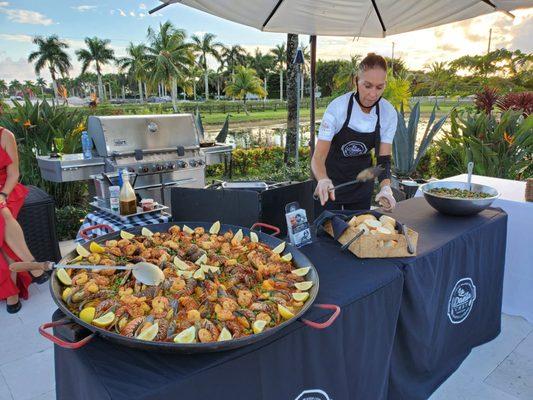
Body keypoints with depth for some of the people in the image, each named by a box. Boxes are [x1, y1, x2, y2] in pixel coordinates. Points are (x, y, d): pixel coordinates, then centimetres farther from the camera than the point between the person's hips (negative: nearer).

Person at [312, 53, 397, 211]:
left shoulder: (389, 113, -14)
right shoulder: (337, 107, -25)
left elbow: (383, 158, -14)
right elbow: (318, 156, -28)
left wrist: (386, 188, -34)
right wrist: (323, 180, -48)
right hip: (332, 181, -3)